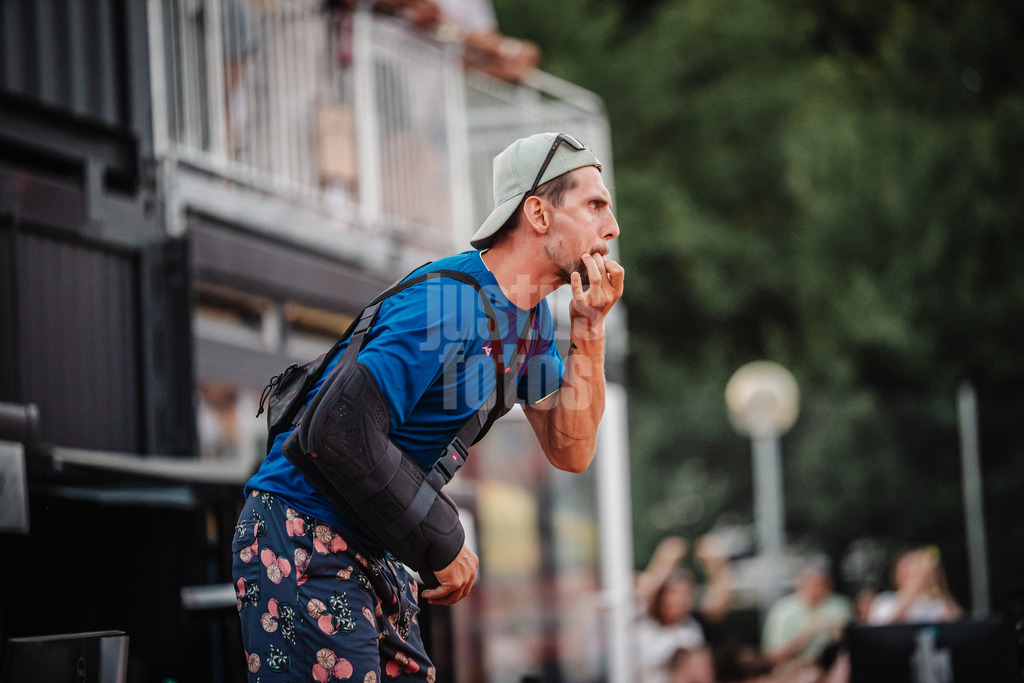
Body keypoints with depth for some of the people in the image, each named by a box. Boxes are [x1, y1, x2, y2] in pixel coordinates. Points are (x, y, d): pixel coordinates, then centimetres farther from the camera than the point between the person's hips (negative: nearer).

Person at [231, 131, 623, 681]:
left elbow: (570, 452, 9)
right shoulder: (447, 303, -21)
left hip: (372, 553, 10)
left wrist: (589, 331, -4)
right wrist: (445, 540, -19)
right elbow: (341, 431, -29)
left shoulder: (530, 316, 10)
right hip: (303, 546, -10)